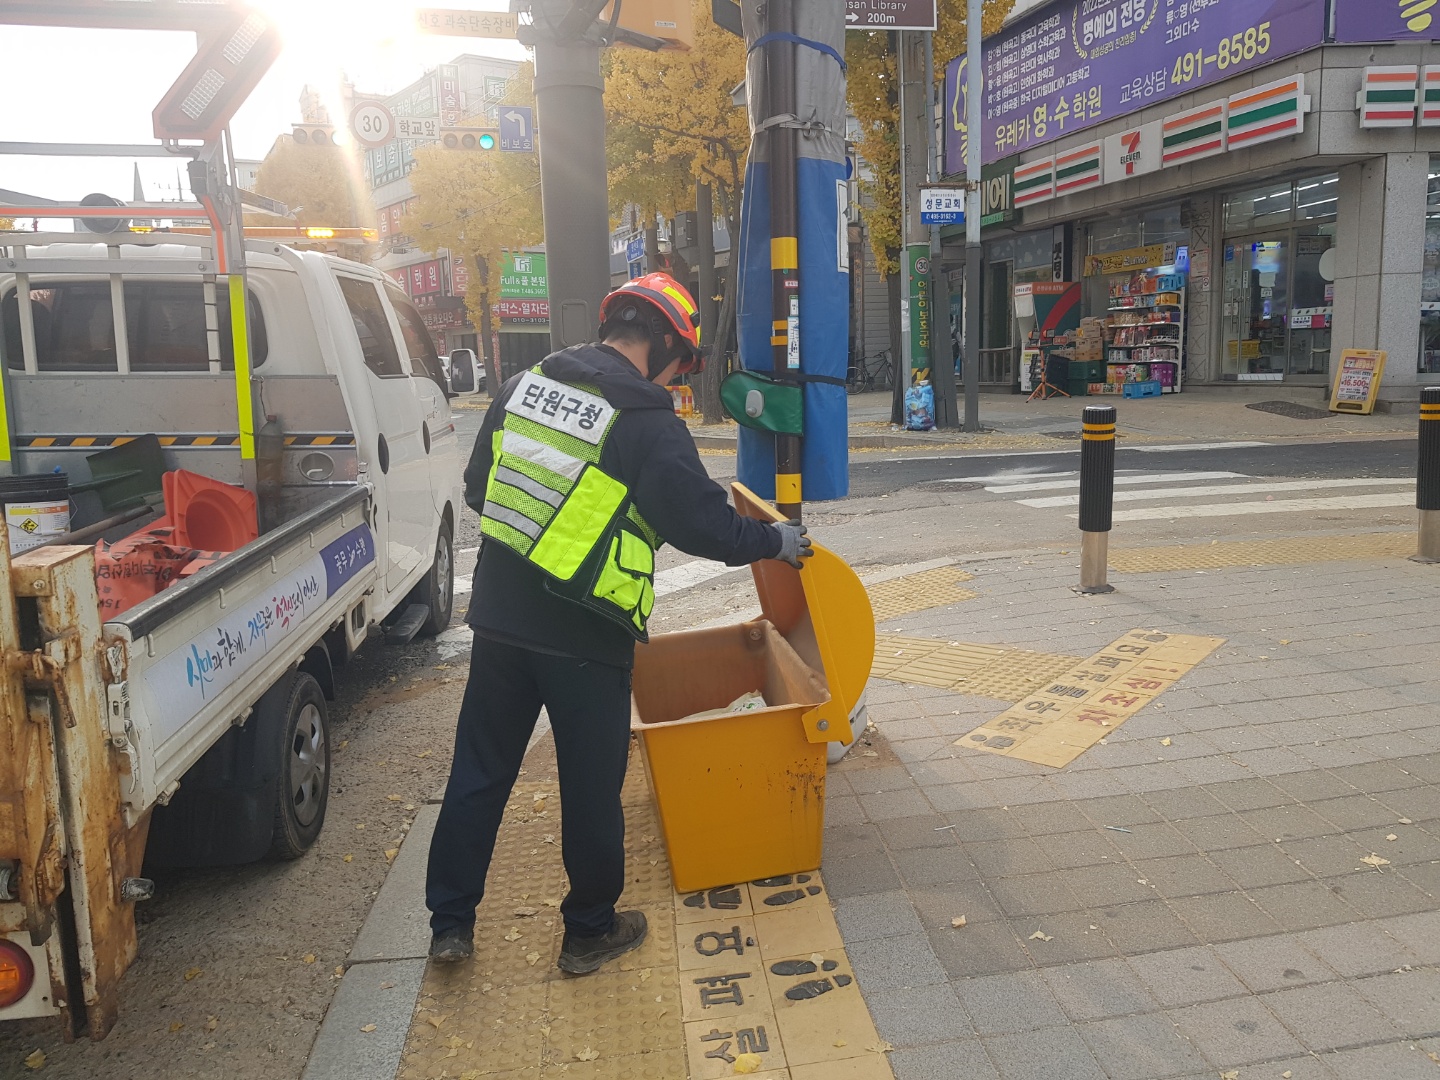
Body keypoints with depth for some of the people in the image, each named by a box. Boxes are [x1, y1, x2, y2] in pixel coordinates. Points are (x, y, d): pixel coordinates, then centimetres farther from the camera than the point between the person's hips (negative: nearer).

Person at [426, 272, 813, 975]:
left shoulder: (523, 387, 6)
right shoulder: (647, 423, -14)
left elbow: (478, 488, 15)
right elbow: (703, 522, -11)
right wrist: (776, 540, 6)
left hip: (499, 618, 6)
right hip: (584, 636, -6)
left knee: (479, 771, 17)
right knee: (592, 787, 11)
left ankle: (449, 924, 28)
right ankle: (591, 931, 28)